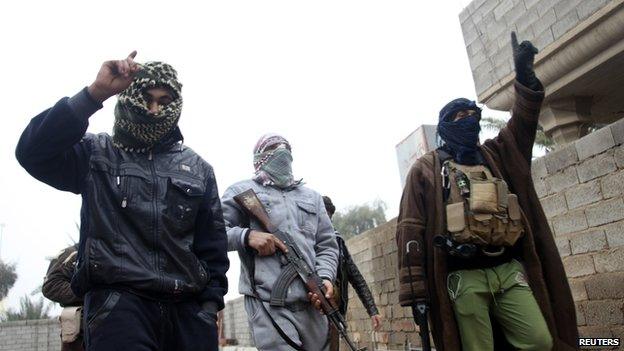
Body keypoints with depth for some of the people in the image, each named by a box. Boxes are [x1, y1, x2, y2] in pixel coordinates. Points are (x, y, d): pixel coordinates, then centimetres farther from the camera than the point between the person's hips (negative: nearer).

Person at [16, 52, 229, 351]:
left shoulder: (198, 168, 15)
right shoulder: (96, 154, 10)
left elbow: (212, 243, 13)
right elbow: (33, 151, -9)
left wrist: (210, 305, 6)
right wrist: (95, 93, -14)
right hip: (117, 301, -2)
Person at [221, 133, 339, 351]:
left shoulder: (311, 196, 22)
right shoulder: (242, 192, 8)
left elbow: (327, 245, 18)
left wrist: (325, 278, -1)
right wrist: (246, 236, -14)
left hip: (310, 303, 5)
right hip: (268, 304, -5)